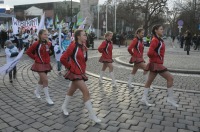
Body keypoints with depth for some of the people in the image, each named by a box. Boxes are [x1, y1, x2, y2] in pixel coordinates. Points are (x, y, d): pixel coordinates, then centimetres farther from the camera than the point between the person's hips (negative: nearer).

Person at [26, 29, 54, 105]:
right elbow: (28, 52, -4)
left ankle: (37, 91, 46)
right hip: (40, 64, -6)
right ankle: (47, 98, -1)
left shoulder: (48, 44, 0)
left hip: (46, 64, 6)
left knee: (42, 80, 20)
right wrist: (35, 58, -6)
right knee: (45, 80, -11)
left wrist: (47, 58, 5)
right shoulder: (36, 44, -13)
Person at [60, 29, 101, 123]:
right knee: (86, 92, -12)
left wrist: (83, 68, 12)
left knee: (72, 90, 22)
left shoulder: (84, 47, 7)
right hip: (75, 73, -8)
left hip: (81, 72, 8)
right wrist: (70, 67, -10)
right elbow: (63, 59, -16)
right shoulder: (73, 46, -16)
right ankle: (92, 115, -3)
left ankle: (64, 107, 43)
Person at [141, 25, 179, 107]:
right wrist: (158, 56, -11)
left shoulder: (159, 40, 14)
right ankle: (170, 98, 4)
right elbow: (150, 53, -26)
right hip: (156, 64, -10)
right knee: (170, 78, -5)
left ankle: (144, 98, 18)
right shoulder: (155, 40, -16)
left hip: (157, 63, 10)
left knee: (149, 81, 11)